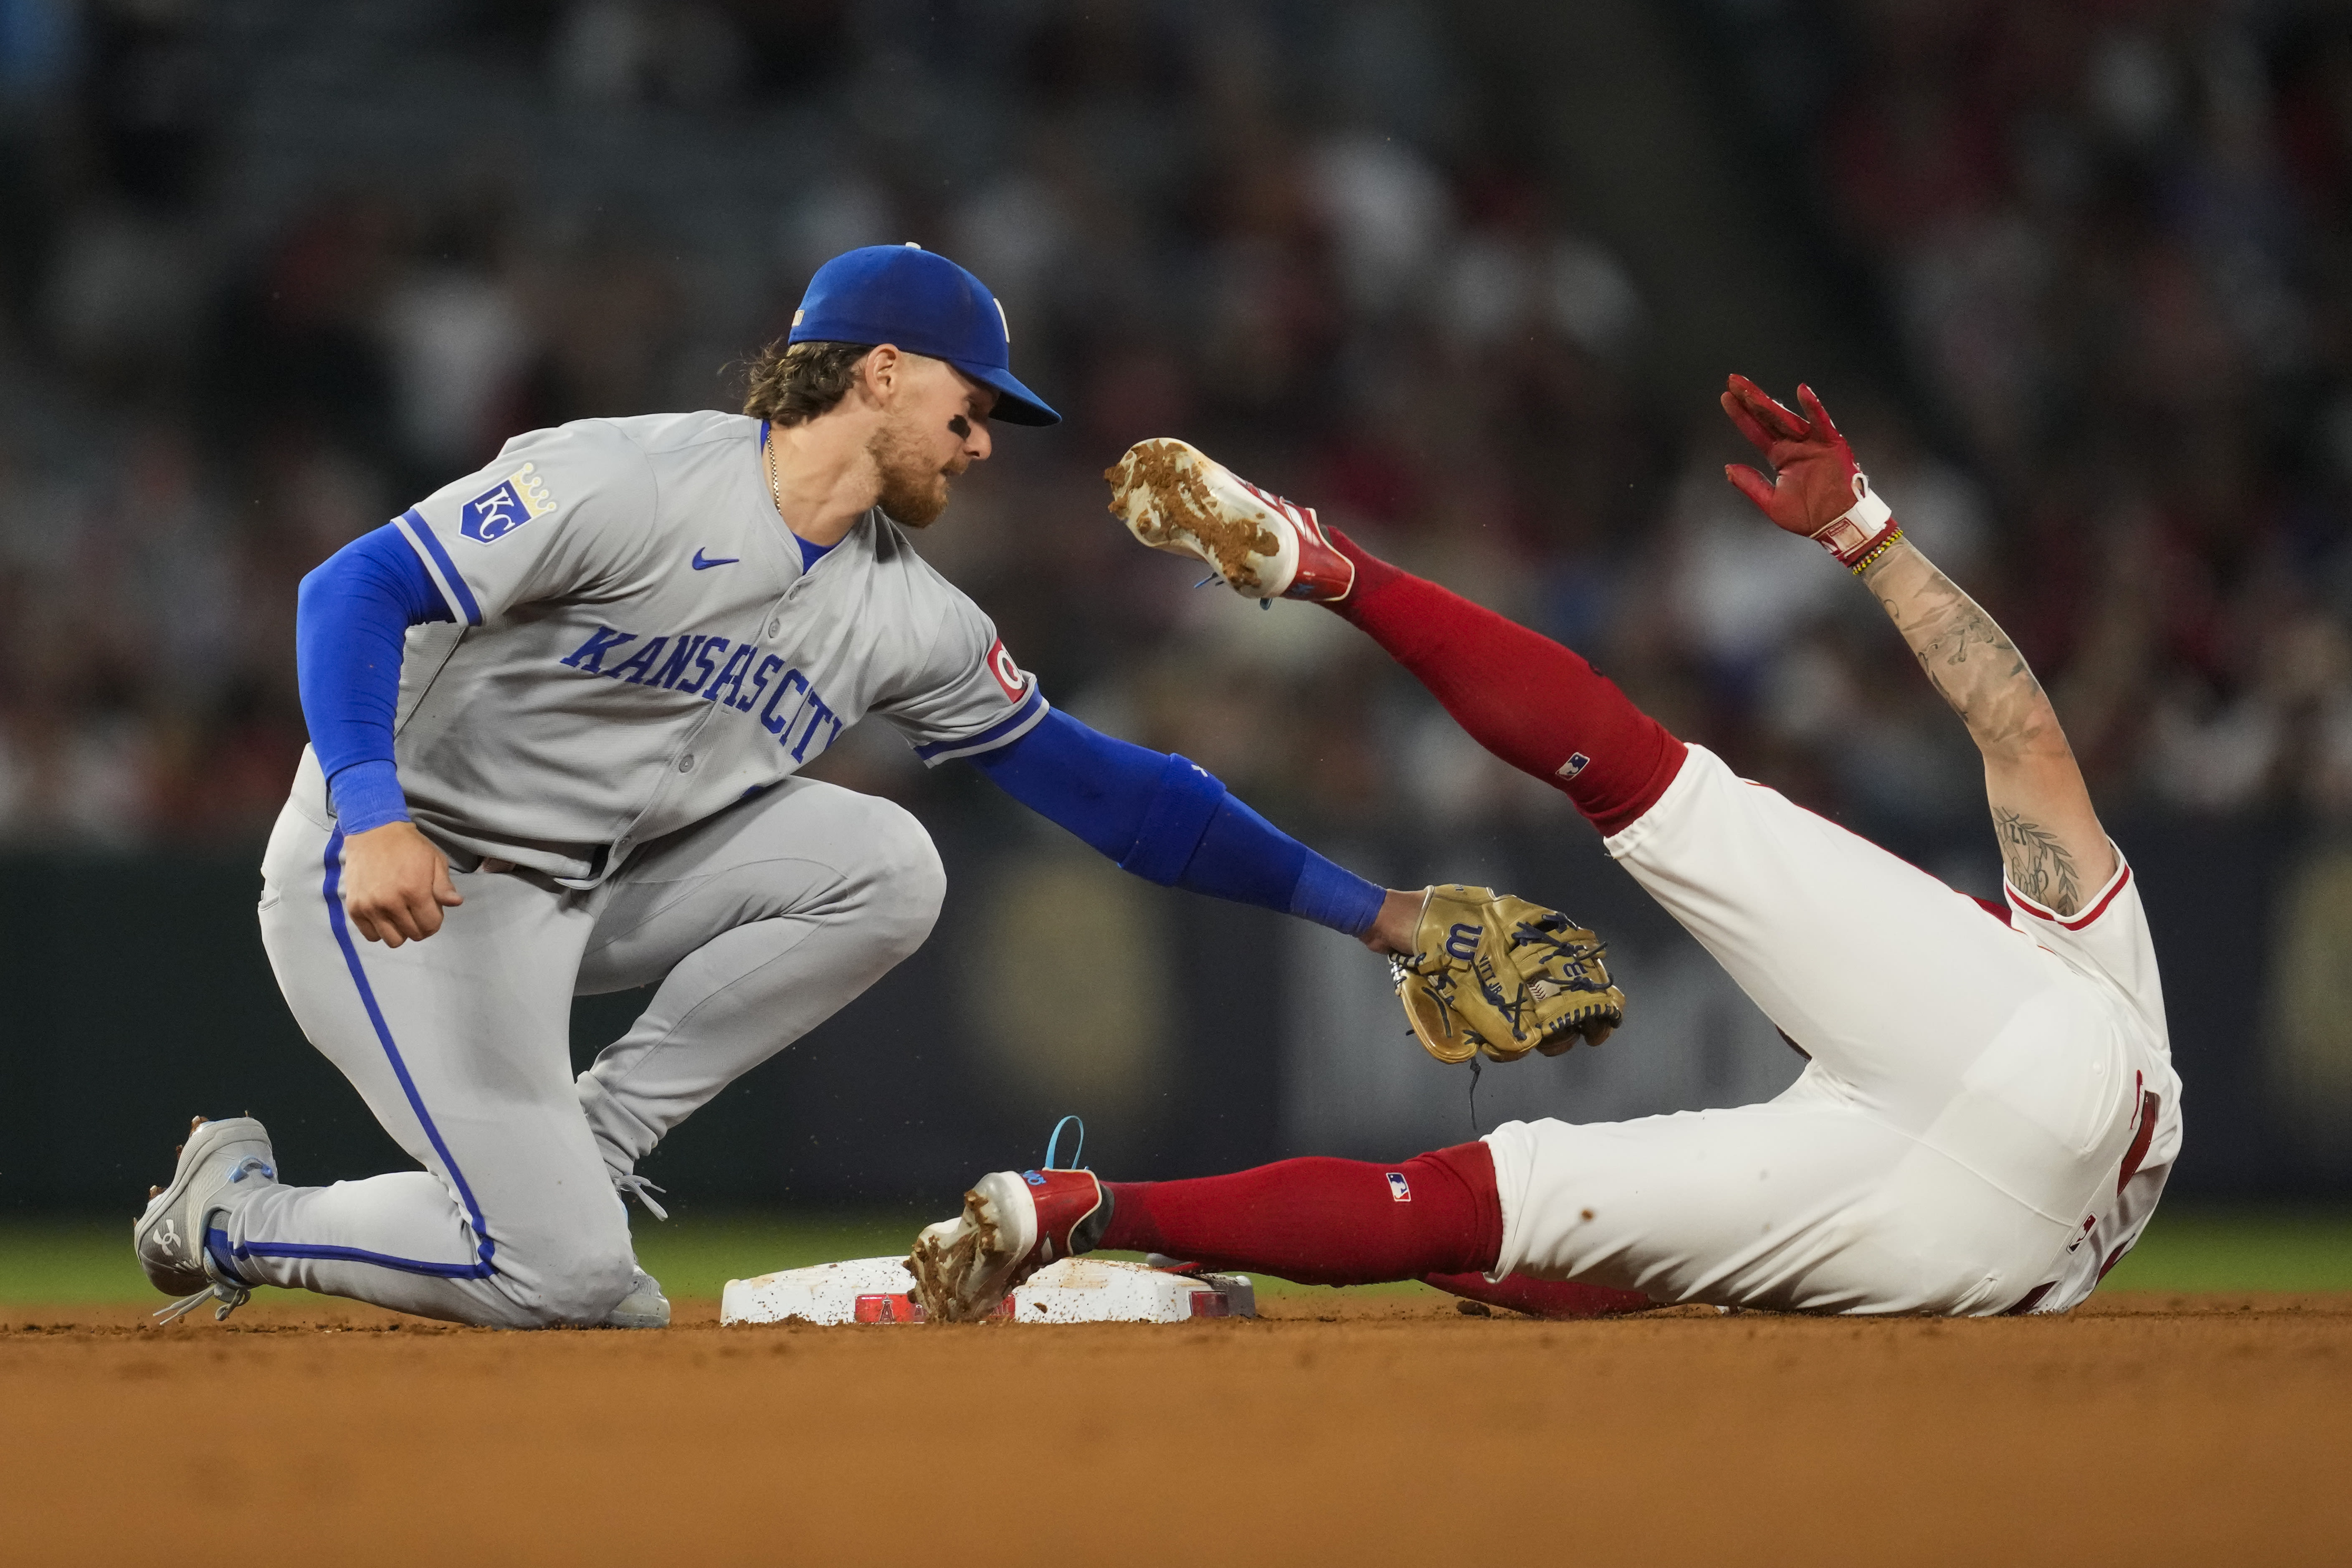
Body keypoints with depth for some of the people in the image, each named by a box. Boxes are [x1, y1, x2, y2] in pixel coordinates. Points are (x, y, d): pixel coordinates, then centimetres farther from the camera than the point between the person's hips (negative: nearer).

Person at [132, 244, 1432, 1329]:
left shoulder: (910, 619, 3)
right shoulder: (630, 483, -19)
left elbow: (1093, 784, 7)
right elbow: (355, 592, -23)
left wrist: (1361, 909, 3)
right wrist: (375, 818, -39)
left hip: (583, 890, 7)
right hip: (399, 879, -7)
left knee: (882, 866, -12)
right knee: (559, 1280, -19)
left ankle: (580, 1155, -4)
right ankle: (238, 1213, 7)